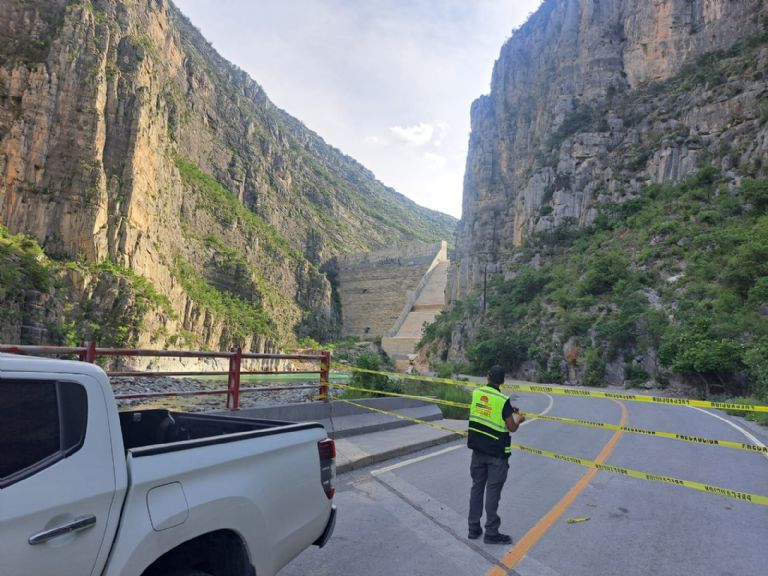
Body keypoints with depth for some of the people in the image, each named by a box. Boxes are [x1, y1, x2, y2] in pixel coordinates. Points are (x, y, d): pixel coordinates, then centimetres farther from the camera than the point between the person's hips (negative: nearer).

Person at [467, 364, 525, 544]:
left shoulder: (476, 393, -3)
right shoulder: (503, 400, -17)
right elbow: (512, 428, -10)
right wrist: (519, 419, 11)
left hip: (478, 450, 5)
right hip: (496, 454, -5)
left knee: (477, 487, 13)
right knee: (493, 491, 4)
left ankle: (474, 529, 21)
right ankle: (491, 533, 12)